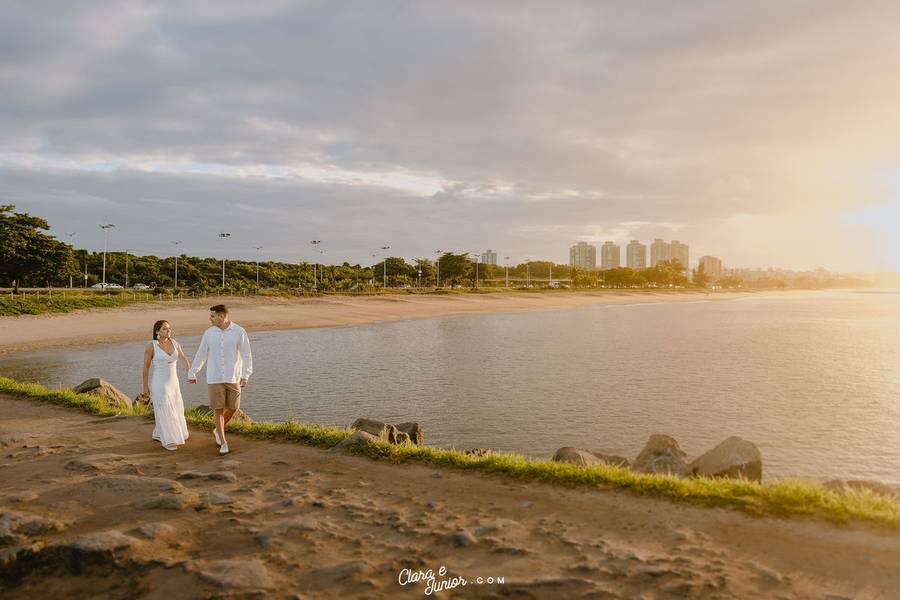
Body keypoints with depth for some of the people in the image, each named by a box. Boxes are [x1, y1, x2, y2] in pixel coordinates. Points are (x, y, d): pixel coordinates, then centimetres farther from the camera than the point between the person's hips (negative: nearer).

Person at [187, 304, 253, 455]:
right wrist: (191, 374, 17)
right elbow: (200, 355, 9)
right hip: (214, 378, 1)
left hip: (233, 377, -1)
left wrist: (246, 376, -19)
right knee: (218, 410, -3)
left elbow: (247, 355, -10)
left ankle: (217, 430, 34)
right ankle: (223, 443, 9)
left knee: (232, 408, 4)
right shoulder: (209, 333, -1)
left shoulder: (239, 332, -9)